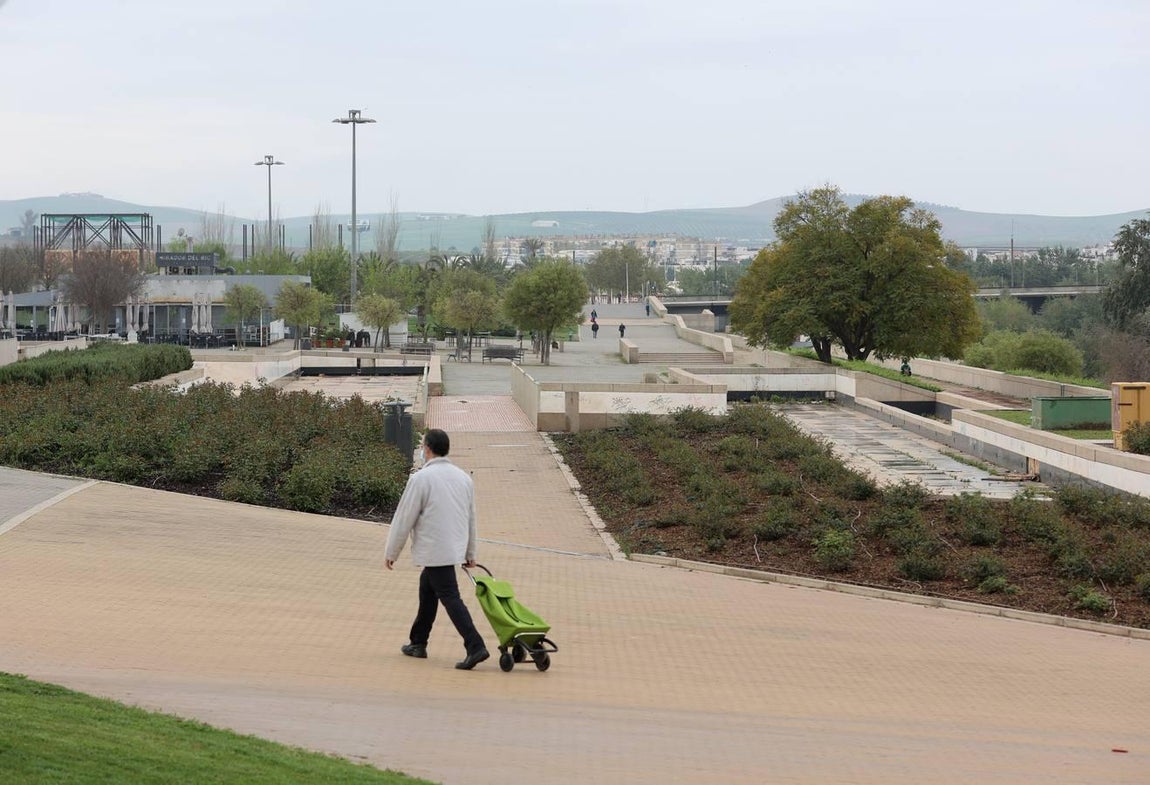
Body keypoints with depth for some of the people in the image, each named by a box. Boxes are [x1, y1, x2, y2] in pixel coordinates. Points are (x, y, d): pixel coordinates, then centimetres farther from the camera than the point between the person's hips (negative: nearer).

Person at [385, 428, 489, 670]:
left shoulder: (421, 478, -13)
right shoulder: (464, 477, 9)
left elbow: (404, 519, -9)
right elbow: (471, 519, 16)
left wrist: (391, 552, 1)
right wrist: (470, 554, 26)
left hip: (434, 550, -7)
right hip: (455, 548, 7)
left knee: (450, 598, -9)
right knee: (427, 590, 21)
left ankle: (475, 647, -18)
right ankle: (418, 643, 30)